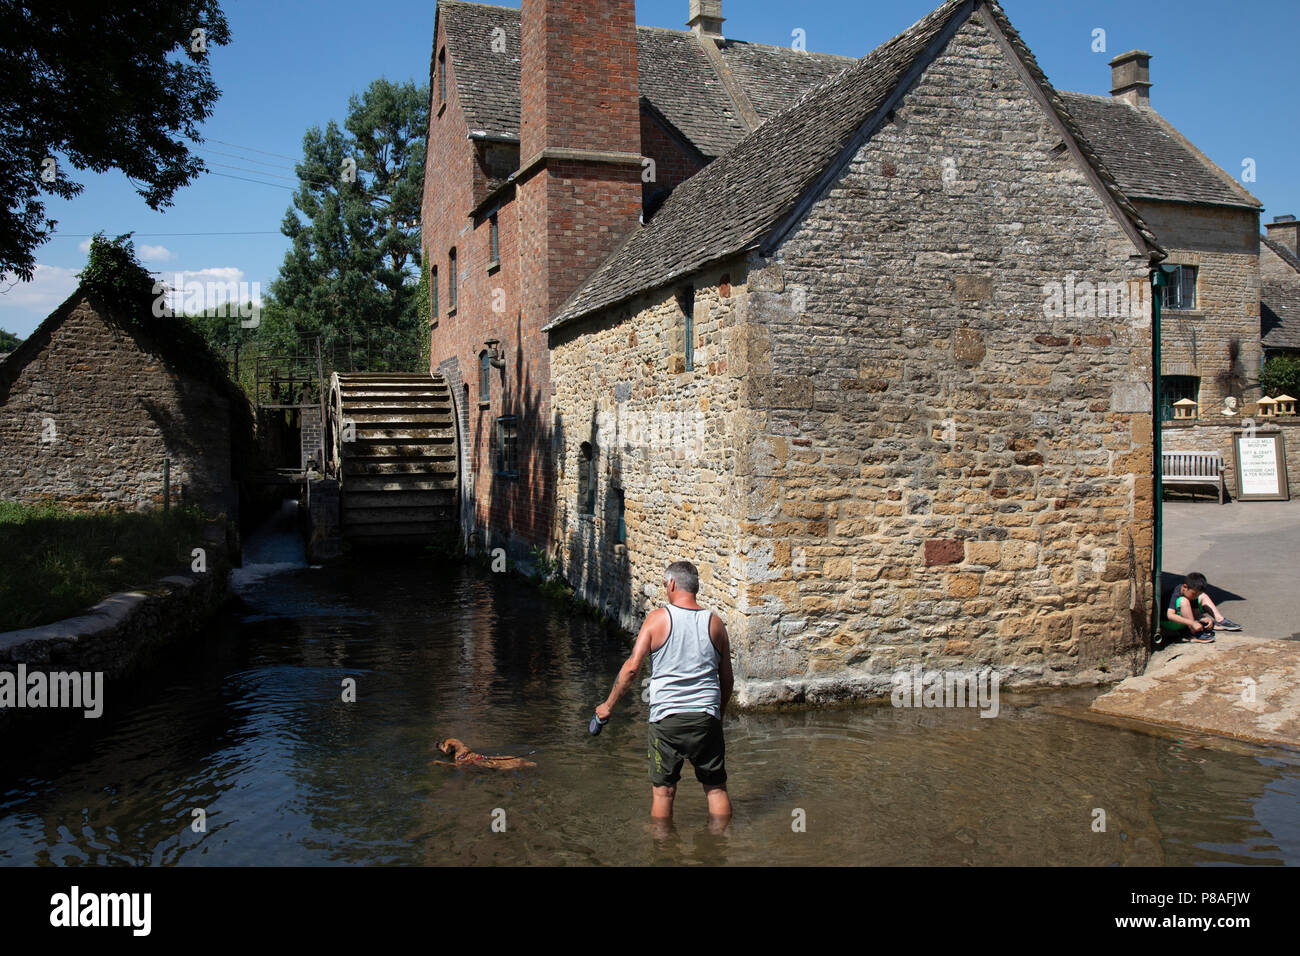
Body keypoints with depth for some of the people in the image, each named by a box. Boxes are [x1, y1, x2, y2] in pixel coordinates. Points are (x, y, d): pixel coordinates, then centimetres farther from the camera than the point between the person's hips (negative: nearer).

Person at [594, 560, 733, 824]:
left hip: (666, 716, -2)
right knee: (716, 788, 13)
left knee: (663, 791, 10)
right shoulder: (715, 622, 4)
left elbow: (632, 667, -8)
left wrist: (608, 705, 3)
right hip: (707, 717, 2)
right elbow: (727, 678, 9)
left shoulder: (658, 618, -4)